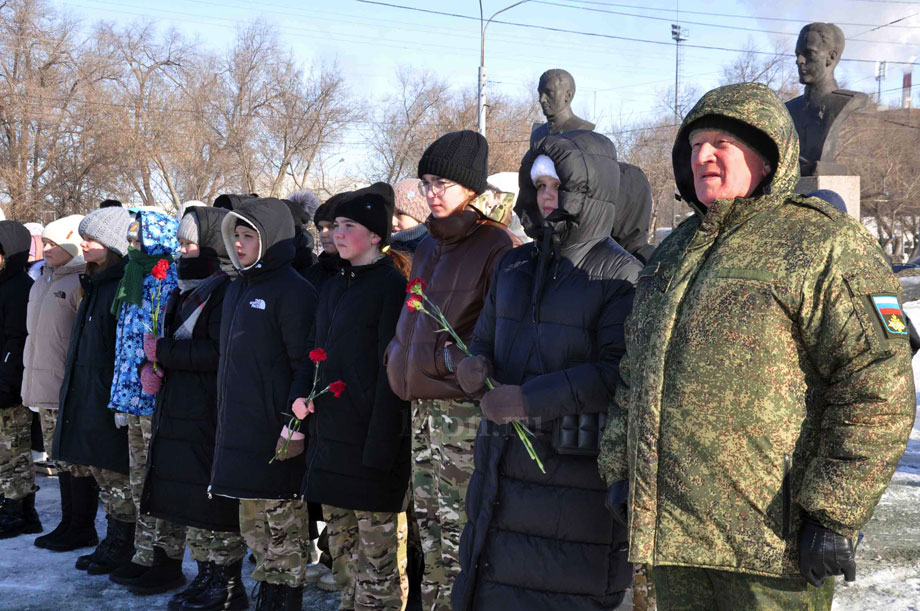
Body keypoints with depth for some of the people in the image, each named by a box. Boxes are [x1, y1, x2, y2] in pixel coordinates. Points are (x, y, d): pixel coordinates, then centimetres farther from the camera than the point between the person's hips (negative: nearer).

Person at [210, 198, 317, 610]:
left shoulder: (292, 290, -10)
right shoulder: (238, 289, 15)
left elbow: (304, 363, -14)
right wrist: (227, 415, 17)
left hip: (275, 432, -8)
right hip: (239, 429, 9)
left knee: (284, 529, -1)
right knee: (255, 527, 15)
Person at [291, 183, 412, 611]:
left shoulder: (392, 286, -9)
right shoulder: (334, 287, 15)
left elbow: (391, 371, -14)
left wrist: (380, 447, -18)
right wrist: (301, 394, 1)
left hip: (370, 442, -8)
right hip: (329, 438, 8)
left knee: (377, 558, -3)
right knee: (341, 549, 16)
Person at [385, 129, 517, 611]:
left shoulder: (493, 246, -9)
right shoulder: (427, 246, 16)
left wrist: (450, 359, -16)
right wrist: (400, 357, 15)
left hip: (463, 408, -8)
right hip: (421, 403, 8)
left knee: (458, 531, -5)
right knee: (428, 521, 13)